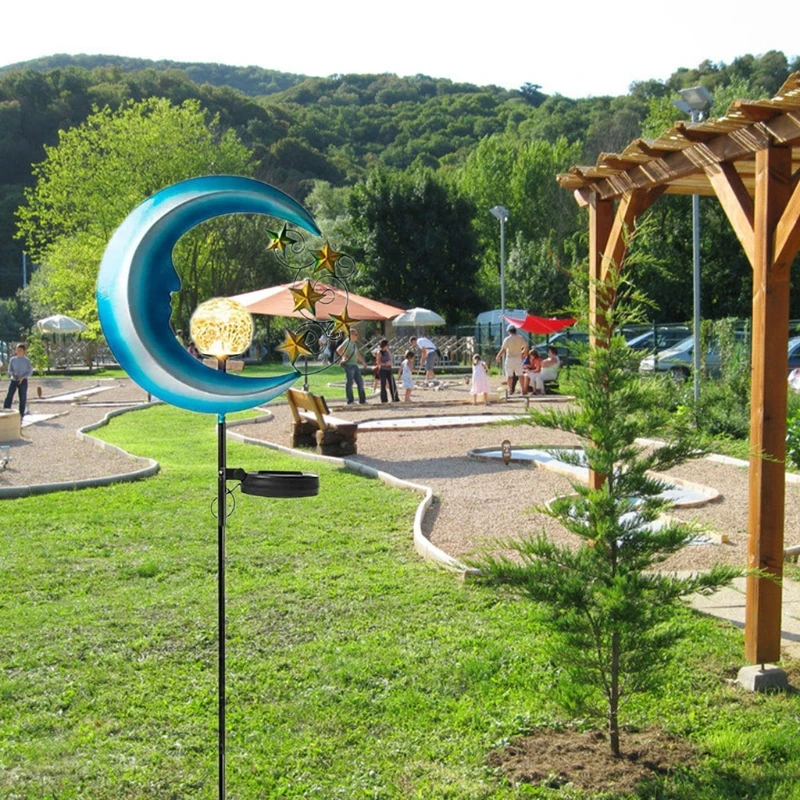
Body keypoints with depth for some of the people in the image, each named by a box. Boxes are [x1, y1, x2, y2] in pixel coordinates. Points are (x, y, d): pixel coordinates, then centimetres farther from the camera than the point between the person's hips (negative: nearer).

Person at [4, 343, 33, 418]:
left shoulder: (26, 361, -4)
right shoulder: (12, 359, 2)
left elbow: (30, 372, 0)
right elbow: (9, 370, 8)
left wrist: (23, 378, -13)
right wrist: (13, 372, -16)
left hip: (23, 381, -1)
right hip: (13, 380, 1)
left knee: (22, 398, 2)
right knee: (9, 396, -10)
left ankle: (21, 414, 11)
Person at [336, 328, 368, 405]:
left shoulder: (354, 343, 16)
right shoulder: (347, 342, -11)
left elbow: (357, 354, 26)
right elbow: (338, 350, -23)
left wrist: (363, 362, 21)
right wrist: (344, 357, -19)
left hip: (355, 365, 9)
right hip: (348, 365, -9)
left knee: (360, 382, 8)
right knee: (349, 383, -4)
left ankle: (362, 400, 14)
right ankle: (350, 401, 2)